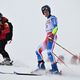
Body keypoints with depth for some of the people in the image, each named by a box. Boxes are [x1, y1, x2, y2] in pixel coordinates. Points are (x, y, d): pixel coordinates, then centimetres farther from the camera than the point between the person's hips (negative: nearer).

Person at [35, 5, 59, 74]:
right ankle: (41, 66, 13)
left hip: (52, 37, -9)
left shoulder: (53, 18, 2)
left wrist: (52, 35, -23)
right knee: (38, 51, 7)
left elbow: (56, 27, -10)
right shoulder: (47, 20, 26)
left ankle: (55, 69, -28)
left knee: (49, 52, -25)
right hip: (47, 37, 9)